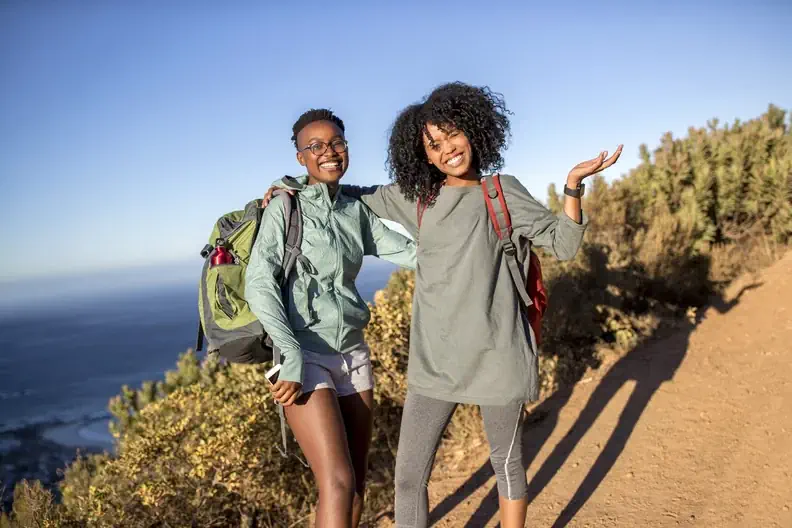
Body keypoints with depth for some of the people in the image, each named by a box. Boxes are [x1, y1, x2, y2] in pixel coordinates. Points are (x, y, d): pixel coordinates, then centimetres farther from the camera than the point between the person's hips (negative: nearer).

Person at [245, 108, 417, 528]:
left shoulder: (355, 210, 11)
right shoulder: (285, 207, -4)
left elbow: (410, 253, 9)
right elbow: (258, 286, -13)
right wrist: (292, 357, -22)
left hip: (353, 354, 6)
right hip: (305, 356, -6)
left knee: (357, 479, 12)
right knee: (338, 482, -12)